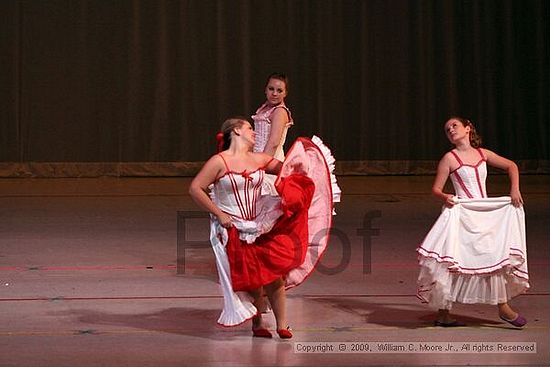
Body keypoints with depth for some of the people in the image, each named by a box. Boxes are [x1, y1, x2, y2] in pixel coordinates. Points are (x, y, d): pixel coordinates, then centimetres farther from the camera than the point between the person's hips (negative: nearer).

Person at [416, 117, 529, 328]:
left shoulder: (482, 154, 10)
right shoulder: (450, 158, -3)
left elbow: (511, 166, 21)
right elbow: (436, 189, -3)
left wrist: (515, 189, 7)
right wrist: (445, 198, -24)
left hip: (486, 214, 5)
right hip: (462, 214, -5)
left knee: (495, 258, 6)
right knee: (451, 263, -8)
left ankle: (503, 307, 19)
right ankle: (443, 313, 1)